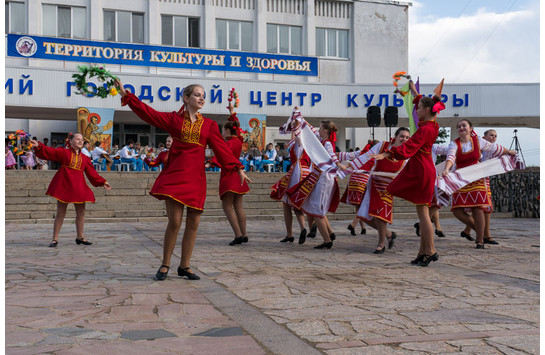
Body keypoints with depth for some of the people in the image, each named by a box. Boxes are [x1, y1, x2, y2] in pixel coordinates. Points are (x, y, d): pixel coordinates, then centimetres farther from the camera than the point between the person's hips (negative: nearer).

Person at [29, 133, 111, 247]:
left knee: (81, 213, 7)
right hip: (64, 185, -4)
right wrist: (38, 146, -18)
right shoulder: (63, 152, 6)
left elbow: (92, 173, 18)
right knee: (60, 213, -1)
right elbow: (48, 152, -2)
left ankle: (80, 237, 22)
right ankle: (55, 239, 7)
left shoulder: (85, 158, 16)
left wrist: (102, 182, 15)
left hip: (78, 186, 4)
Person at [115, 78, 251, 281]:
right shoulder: (174, 119, 8)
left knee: (193, 224, 2)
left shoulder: (209, 125, 11)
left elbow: (221, 148, 7)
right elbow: (148, 113, 4)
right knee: (174, 222, -8)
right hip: (176, 174, -2)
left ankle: (184, 266, 16)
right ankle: (165, 265, 10)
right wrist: (126, 95, -1)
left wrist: (238, 169, -1)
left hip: (196, 177, 2)